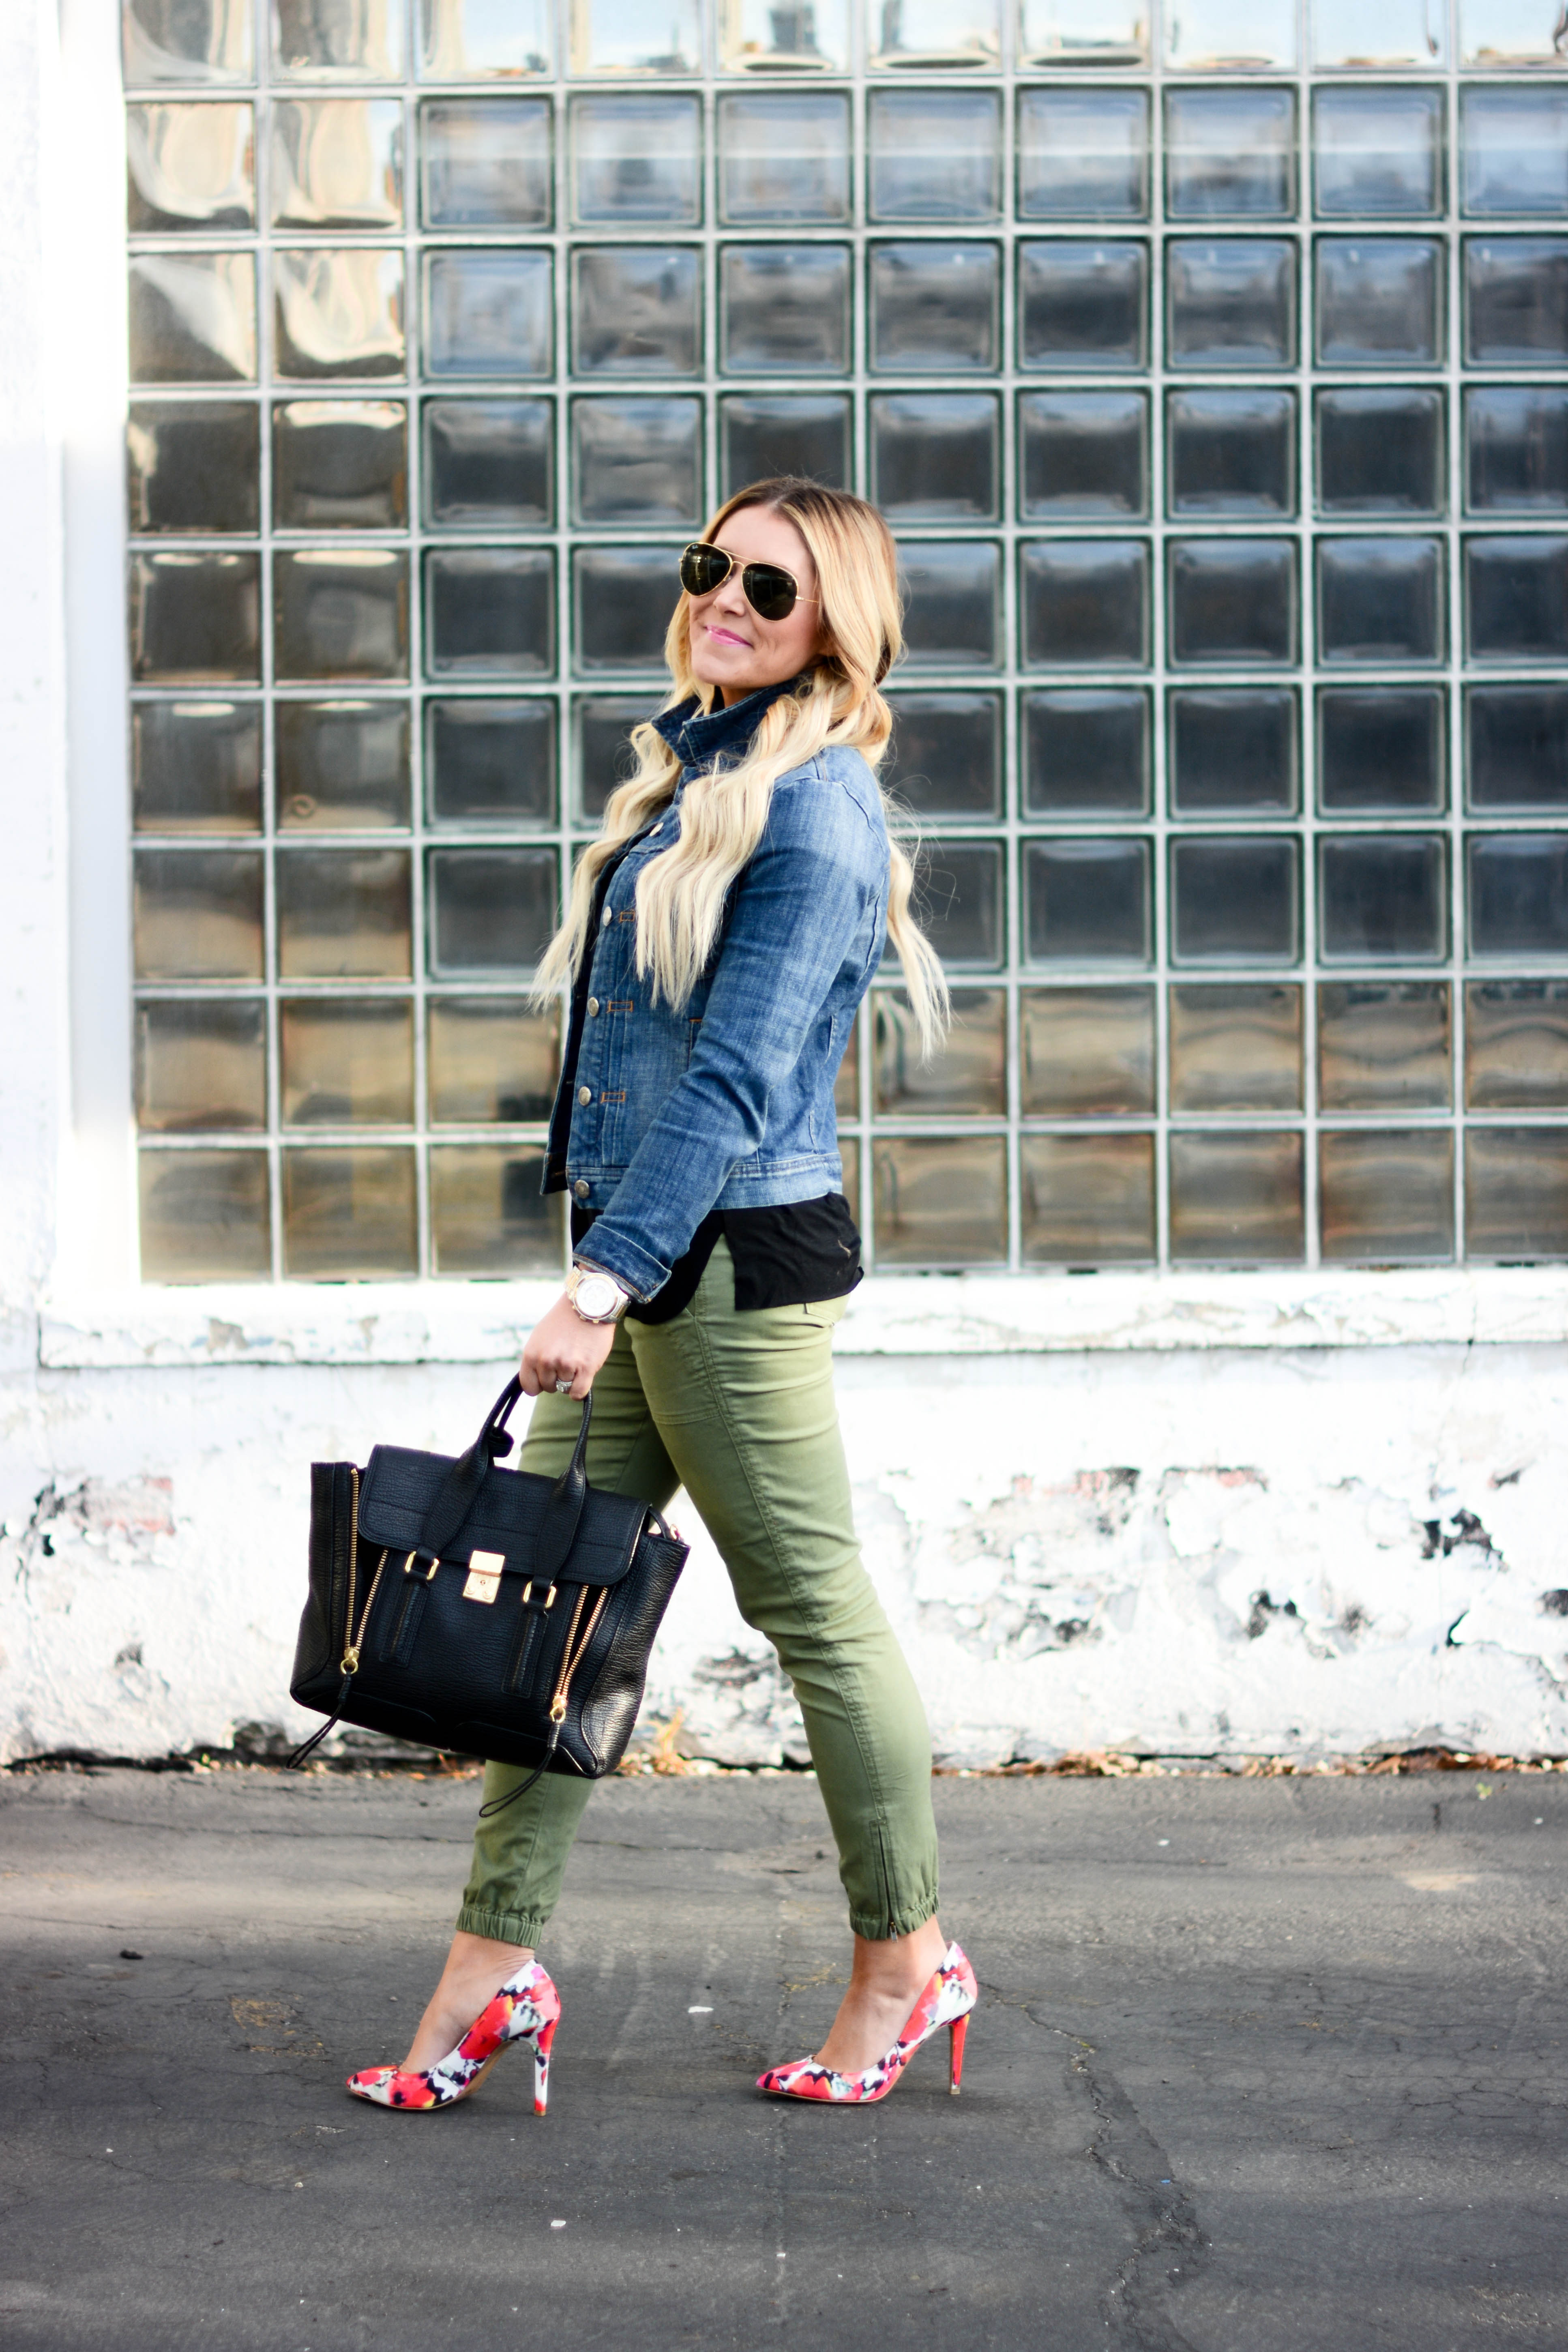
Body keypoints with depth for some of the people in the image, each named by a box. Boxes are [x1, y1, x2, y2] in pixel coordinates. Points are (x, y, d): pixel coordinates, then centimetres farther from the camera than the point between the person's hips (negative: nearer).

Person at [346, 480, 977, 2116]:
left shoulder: (811, 813, -13)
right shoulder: (692, 769, 15)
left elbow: (737, 1078, -20)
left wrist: (607, 1282, -25)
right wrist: (602, 1273, 19)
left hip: (737, 1254, -9)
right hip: (647, 1251, 9)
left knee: (813, 1609, 2)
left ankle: (906, 1958, 16)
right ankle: (494, 1964, 9)